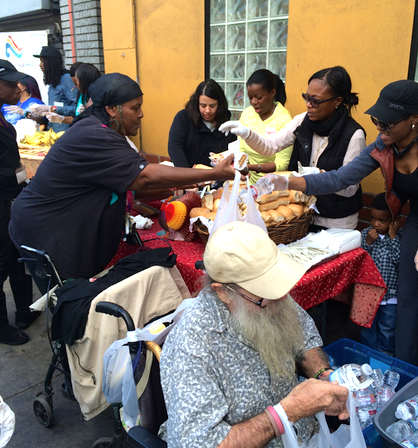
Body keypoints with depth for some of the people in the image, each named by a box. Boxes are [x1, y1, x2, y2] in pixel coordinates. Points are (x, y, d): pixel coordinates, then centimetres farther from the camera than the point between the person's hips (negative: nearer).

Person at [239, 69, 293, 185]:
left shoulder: (284, 120, -11)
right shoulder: (247, 113, 6)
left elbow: (282, 164, -15)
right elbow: (241, 149, 7)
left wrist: (252, 167, -28)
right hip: (248, 180, 5)